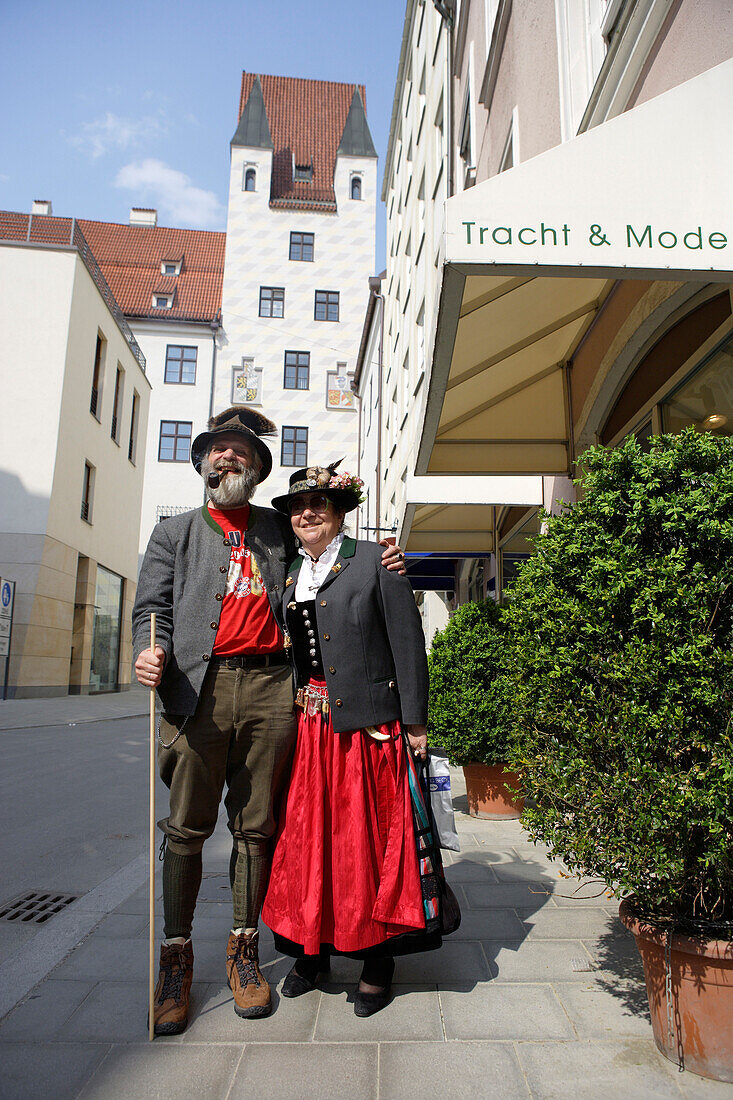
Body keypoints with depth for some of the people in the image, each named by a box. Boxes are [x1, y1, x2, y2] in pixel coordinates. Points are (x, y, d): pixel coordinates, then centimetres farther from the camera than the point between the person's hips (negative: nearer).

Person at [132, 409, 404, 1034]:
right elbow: (151, 608, 9)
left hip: (271, 688, 1)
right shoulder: (175, 533, 16)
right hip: (199, 686, -1)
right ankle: (176, 957, 19)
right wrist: (150, 651, -12)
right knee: (187, 827, 2)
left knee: (256, 827, 7)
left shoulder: (281, 530, 19)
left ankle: (244, 951, 23)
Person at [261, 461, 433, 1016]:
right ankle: (312, 949, 30)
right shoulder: (290, 573, 12)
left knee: (368, 840, 5)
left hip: (366, 726, -5)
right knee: (307, 837, 11)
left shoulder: (375, 563, -4)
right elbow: (283, 653, 16)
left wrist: (414, 723, -9)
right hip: (307, 727, 5)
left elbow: (408, 645, -7)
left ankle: (377, 959, 24)